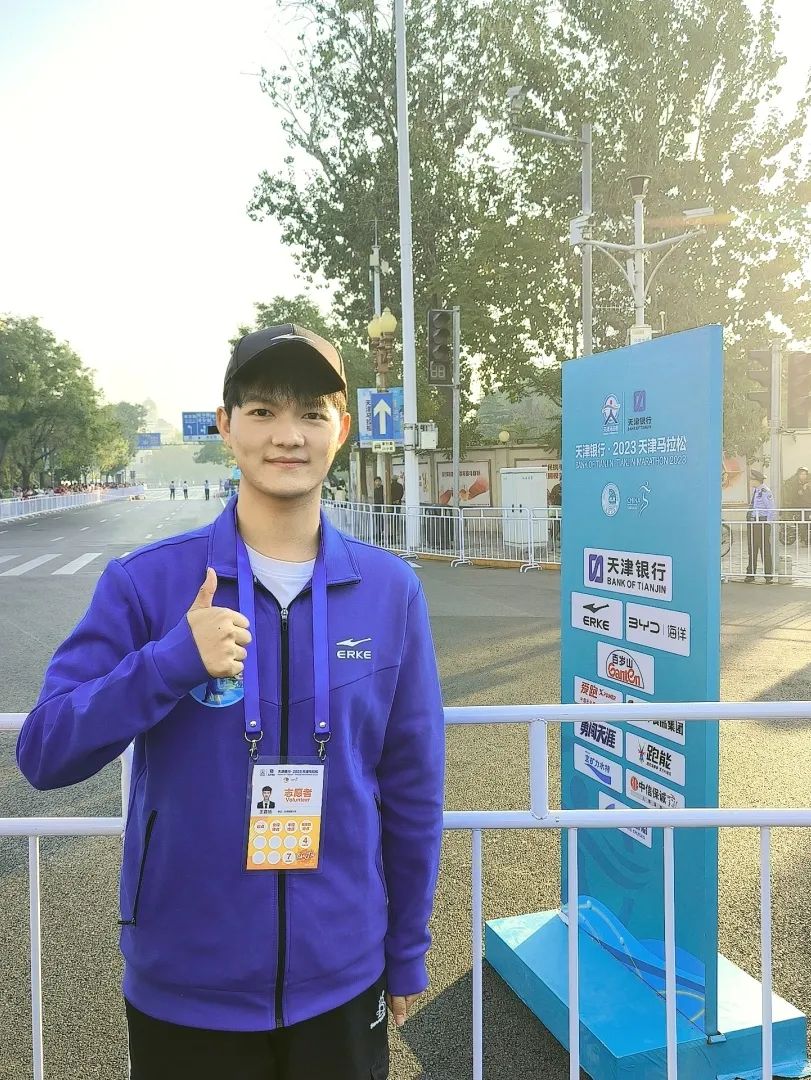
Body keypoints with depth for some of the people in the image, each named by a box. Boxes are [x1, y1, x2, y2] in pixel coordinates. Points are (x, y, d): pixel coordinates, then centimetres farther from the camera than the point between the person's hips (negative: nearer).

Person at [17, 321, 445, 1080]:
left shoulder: (390, 590, -7)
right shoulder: (145, 582, -11)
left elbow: (412, 784, 0)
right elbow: (43, 752, -11)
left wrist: (407, 951, 6)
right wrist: (173, 661, -26)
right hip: (183, 987, 0)